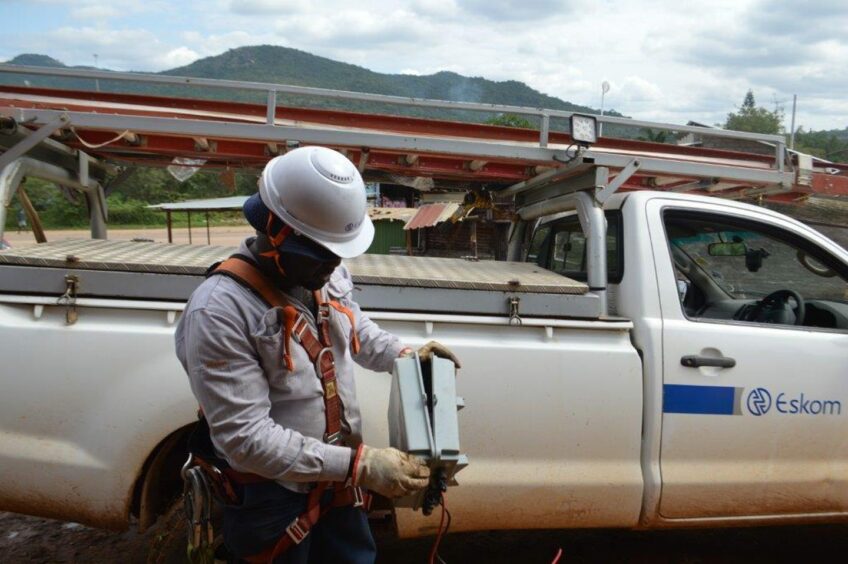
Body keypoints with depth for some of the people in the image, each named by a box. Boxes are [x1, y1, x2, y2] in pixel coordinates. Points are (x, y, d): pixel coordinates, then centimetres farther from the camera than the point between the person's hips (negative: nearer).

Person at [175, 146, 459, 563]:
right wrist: (359, 465, -32)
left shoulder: (327, 274, -5)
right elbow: (246, 436, -29)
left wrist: (400, 356, -2)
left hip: (336, 481, 7)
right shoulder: (219, 312, -28)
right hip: (270, 498, -6)